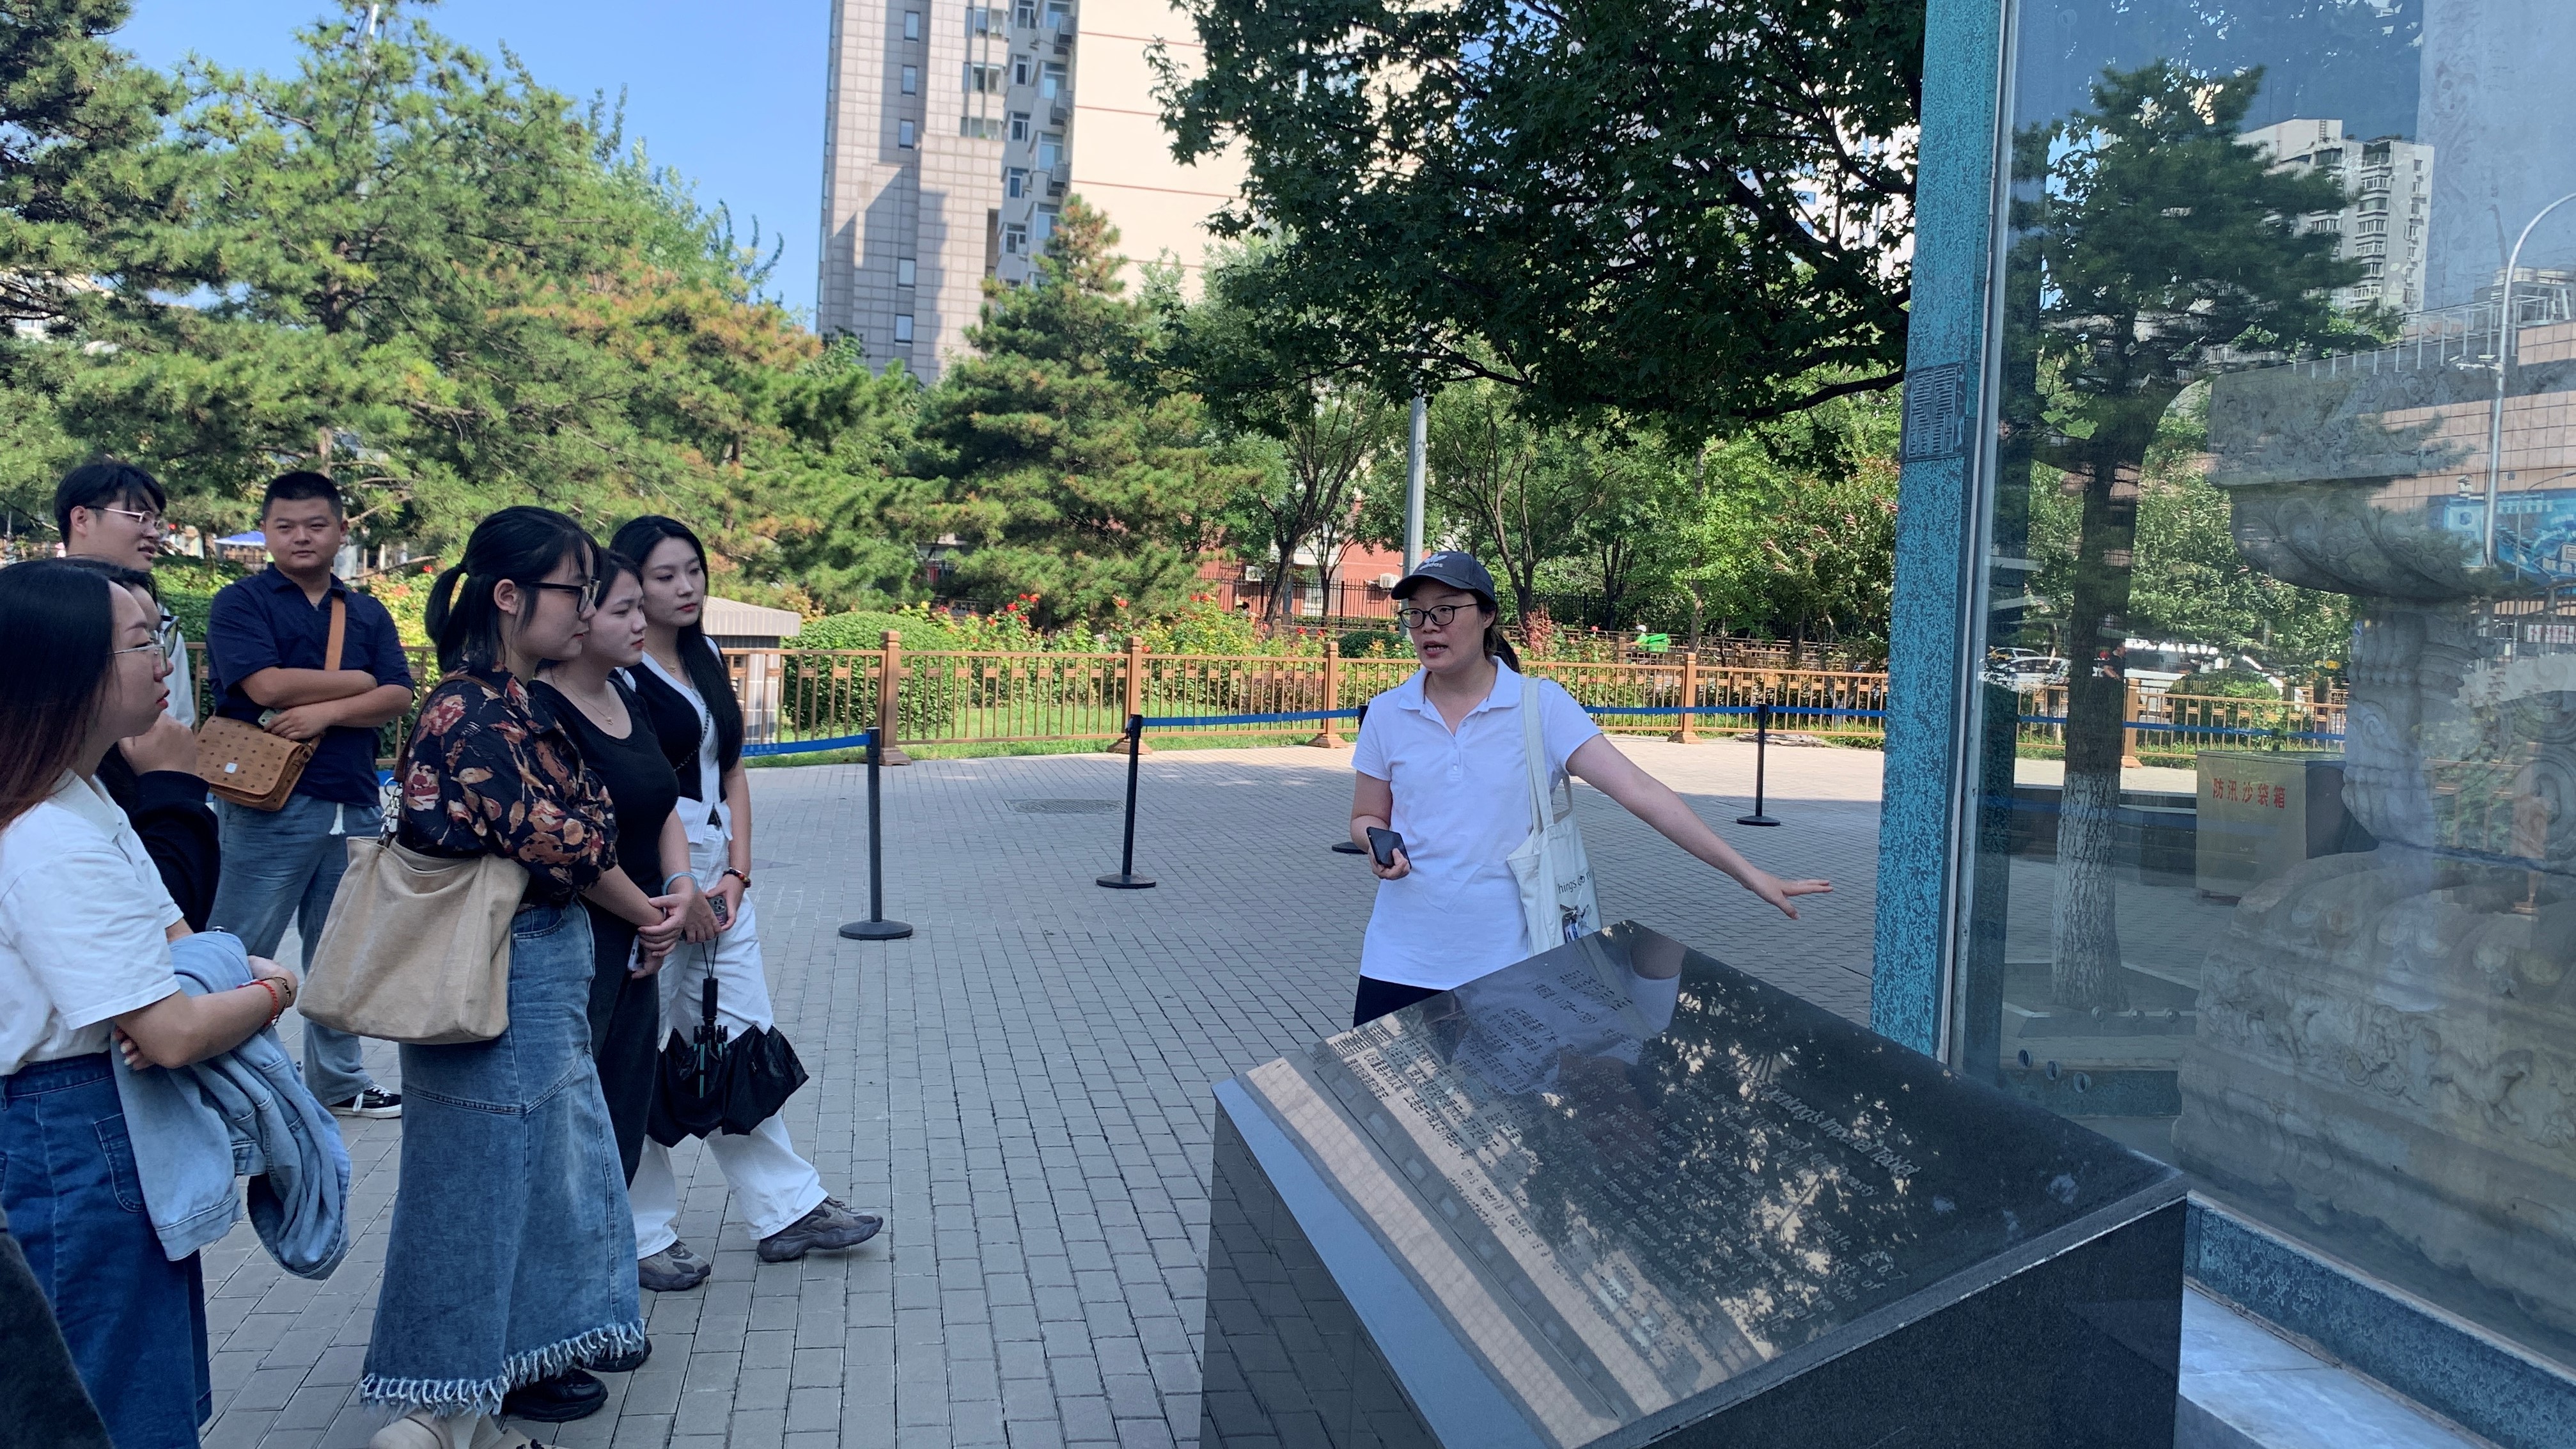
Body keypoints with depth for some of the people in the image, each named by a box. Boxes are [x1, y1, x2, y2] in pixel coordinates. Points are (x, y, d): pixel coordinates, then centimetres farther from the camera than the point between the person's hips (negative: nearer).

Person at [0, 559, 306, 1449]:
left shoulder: (83, 801, 7)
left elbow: (176, 938, 13)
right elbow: (169, 1034, -27)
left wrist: (231, 973, -10)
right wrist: (270, 992, -9)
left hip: (120, 1135, 10)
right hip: (81, 1146, -10)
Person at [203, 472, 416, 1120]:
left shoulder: (368, 614, 14)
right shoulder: (241, 603, 0)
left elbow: (397, 698, 1)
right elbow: (266, 685, -15)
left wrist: (326, 709, -15)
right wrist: (359, 680, -5)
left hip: (354, 805, 5)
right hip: (270, 804, -5)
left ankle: (339, 1080, 27)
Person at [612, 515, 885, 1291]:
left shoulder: (706, 659, 13)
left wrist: (736, 872, 2)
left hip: (717, 878, 8)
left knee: (742, 1044, 12)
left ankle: (789, 1208, 21)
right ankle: (641, 1237, 14)